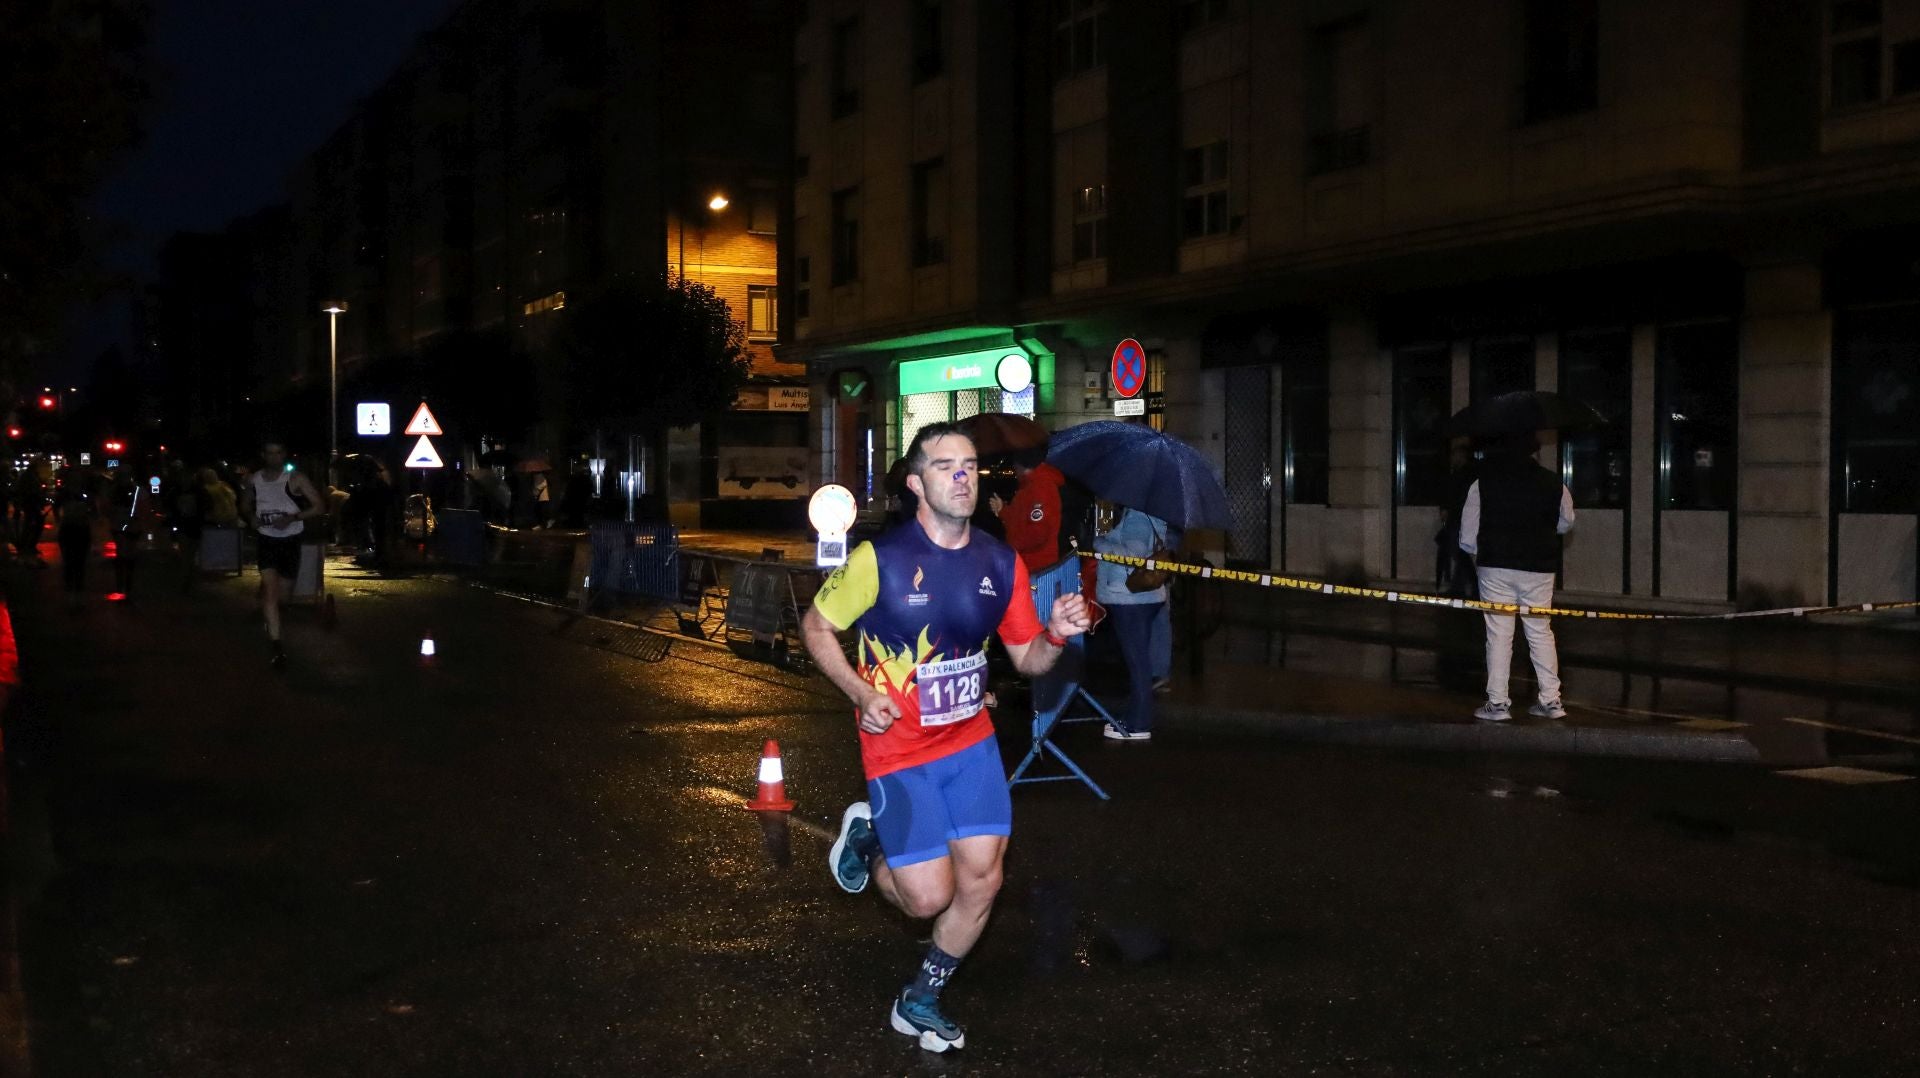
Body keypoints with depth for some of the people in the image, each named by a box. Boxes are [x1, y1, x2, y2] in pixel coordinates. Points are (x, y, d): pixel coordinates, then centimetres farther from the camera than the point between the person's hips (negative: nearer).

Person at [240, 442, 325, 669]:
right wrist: (251, 516, -6)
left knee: (285, 584, 16)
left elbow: (319, 507, -12)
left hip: (290, 538, 0)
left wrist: (292, 517, -24)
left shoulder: (296, 479, -12)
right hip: (266, 538, 0)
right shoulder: (254, 480, -1)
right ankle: (277, 647, -14)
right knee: (270, 587, -13)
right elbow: (246, 505, 18)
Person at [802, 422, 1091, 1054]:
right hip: (899, 749, -4)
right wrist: (861, 692, -18)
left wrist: (1058, 635, -17)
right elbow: (816, 626, -4)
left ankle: (920, 1003, 26)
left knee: (981, 882, 2)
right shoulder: (880, 559, -16)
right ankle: (866, 836, 29)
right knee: (929, 898, -5)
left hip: (971, 741, 5)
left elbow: (1027, 658, 6)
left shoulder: (1001, 564, -3)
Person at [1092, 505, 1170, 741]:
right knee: (1136, 660, 16)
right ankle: (1136, 718, 25)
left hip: (1131, 600, -11)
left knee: (1137, 661, -5)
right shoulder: (1132, 514, 13)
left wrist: (1100, 543, -18)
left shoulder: (1136, 517, -16)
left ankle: (1139, 726, -1)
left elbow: (1135, 553, -26)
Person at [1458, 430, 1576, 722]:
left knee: (1498, 634, 2)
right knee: (1540, 632, 10)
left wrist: (1476, 555, 17)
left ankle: (1497, 703, 1)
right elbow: (1565, 524, 16)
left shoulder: (1482, 483, -4)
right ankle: (1551, 700, 11)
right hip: (1538, 568, 2)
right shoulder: (1554, 485, 0)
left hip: (1495, 566, -1)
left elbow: (1467, 536, -2)